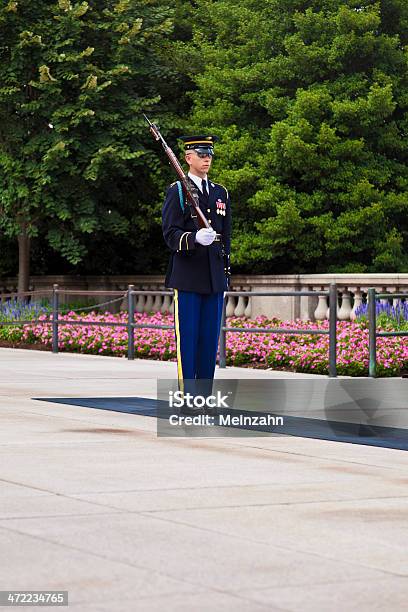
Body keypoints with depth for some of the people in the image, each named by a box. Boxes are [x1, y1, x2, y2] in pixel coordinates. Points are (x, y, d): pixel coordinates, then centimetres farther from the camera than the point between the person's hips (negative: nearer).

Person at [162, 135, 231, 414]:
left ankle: (205, 398, 11)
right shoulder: (177, 192, -1)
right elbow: (171, 234, -9)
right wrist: (195, 238, -29)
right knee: (187, 339, -4)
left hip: (214, 279, 5)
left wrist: (225, 276, 14)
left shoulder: (221, 193, 16)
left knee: (210, 339, 5)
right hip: (187, 278, -5)